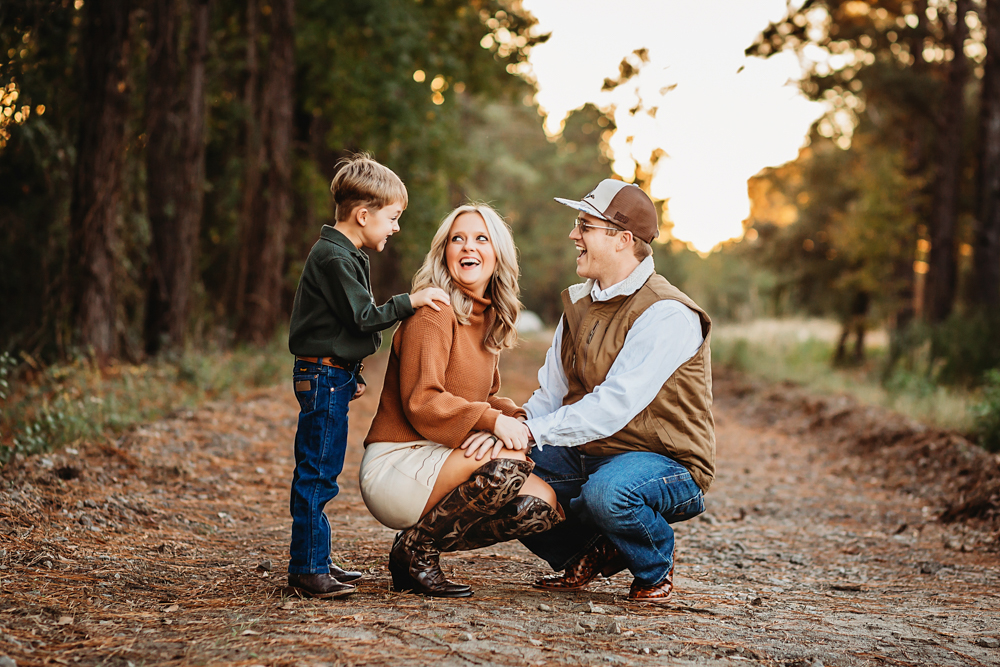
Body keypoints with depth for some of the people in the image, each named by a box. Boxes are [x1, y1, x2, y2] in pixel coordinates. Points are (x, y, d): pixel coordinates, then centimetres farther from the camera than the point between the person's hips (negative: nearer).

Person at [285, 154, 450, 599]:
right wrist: (411, 301, -13)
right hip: (324, 375, -10)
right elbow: (364, 317, -18)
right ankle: (307, 570, -5)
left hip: (333, 375, 10)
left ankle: (315, 562, 21)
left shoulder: (345, 256, 18)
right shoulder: (334, 258, -15)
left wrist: (351, 375, 26)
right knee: (317, 472, -8)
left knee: (320, 473, 13)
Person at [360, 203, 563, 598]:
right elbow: (421, 402, -20)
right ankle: (415, 549, -11)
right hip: (396, 463, -8)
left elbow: (485, 400, 20)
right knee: (508, 461, -31)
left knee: (544, 504, -7)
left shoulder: (488, 319, 15)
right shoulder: (434, 311, -12)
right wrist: (492, 420, -29)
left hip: (436, 464, 8)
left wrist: (518, 417, -2)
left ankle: (421, 544, 5)